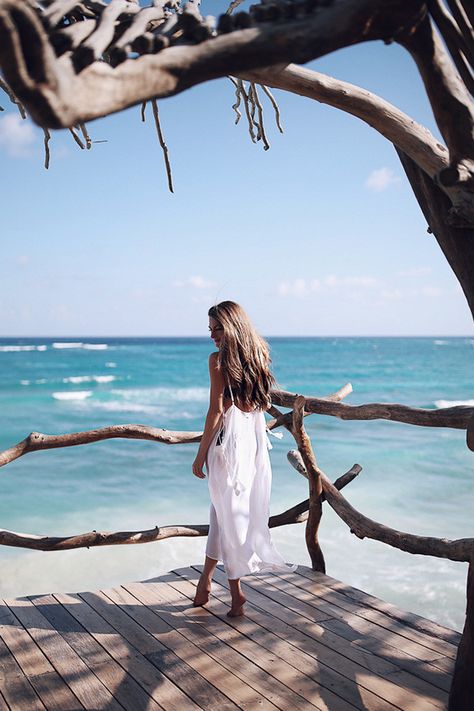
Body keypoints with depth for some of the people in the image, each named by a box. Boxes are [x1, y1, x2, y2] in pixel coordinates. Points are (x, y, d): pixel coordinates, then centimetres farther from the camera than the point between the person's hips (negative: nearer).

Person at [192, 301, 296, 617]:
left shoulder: (219, 359, -12)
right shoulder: (259, 355, 7)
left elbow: (216, 411, -14)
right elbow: (261, 404, 12)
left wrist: (201, 454, -8)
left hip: (228, 442, -6)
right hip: (256, 442, 7)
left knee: (228, 512, 5)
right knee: (223, 509, 15)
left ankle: (236, 592, 13)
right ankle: (207, 577, 25)